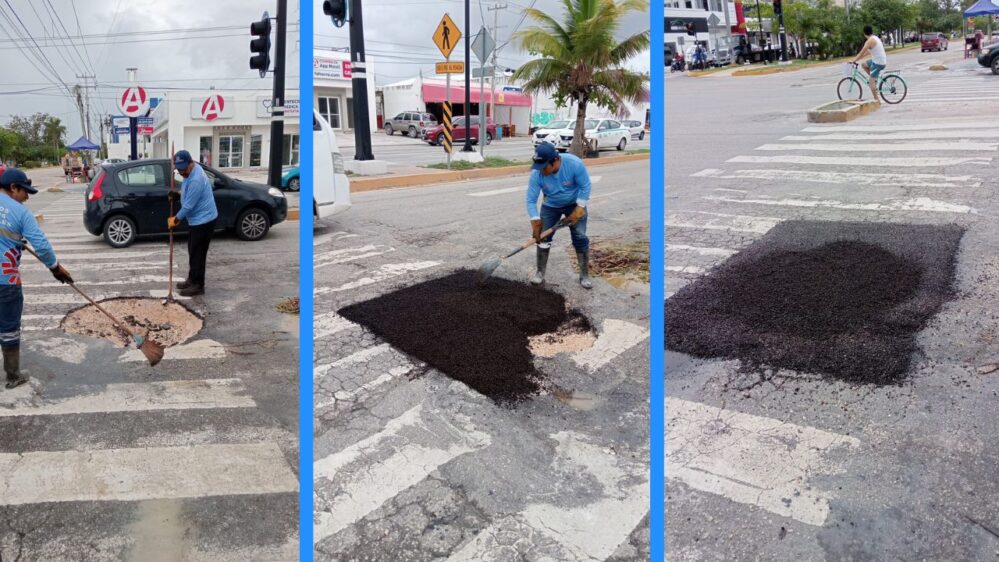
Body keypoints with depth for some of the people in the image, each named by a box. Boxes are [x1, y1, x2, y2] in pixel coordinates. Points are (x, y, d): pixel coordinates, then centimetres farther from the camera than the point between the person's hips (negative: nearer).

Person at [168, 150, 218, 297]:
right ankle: (192, 280, 30)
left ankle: (198, 285, 5)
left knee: (197, 254, -3)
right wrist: (178, 194, 3)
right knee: (193, 251, 18)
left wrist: (176, 220, -9)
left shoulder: (196, 180, -28)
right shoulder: (191, 171, 5)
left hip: (203, 220, -10)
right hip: (197, 219, 10)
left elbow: (188, 205, -23)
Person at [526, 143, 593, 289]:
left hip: (574, 203, -2)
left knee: (580, 238, -6)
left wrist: (579, 209, -24)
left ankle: (584, 275, 5)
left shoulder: (574, 164, -34)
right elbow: (531, 200, -22)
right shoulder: (537, 174, -28)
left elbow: (585, 186, -21)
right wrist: (535, 224, -27)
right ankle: (540, 273, 11)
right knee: (542, 237, -3)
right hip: (550, 206, 2)